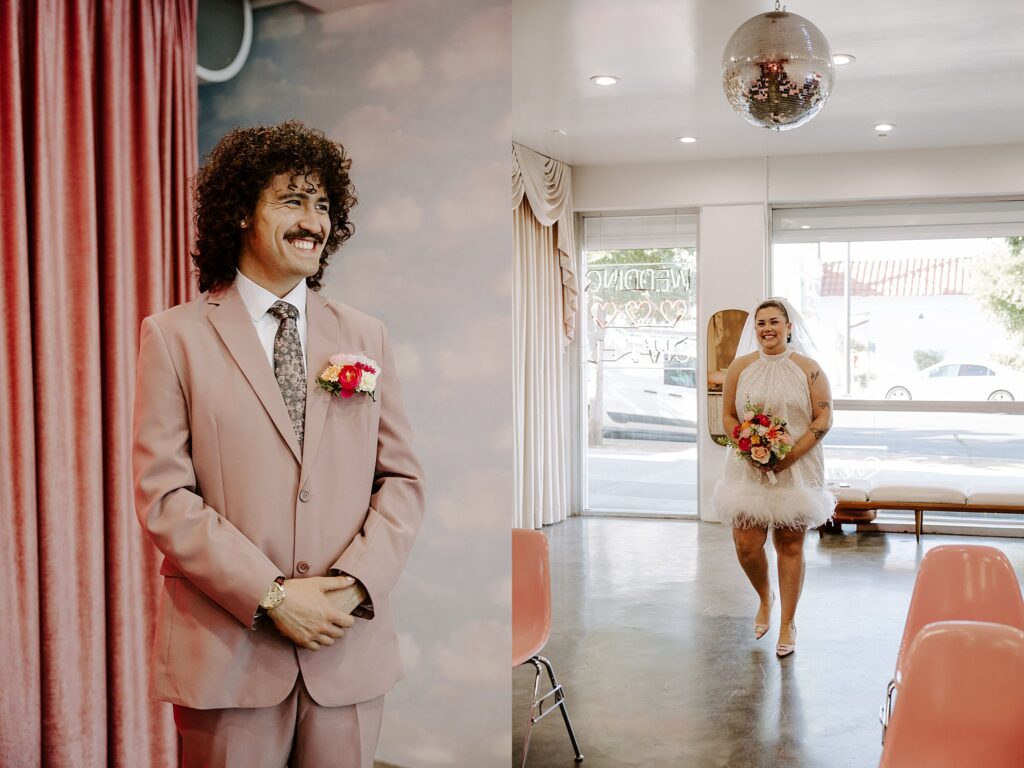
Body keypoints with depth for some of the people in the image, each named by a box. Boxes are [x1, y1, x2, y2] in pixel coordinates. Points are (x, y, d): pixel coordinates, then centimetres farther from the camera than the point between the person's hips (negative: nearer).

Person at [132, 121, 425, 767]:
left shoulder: (366, 337, 8)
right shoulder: (175, 336, 0)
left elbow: (403, 479, 6)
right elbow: (163, 495, -7)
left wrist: (355, 583, -9)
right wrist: (271, 595, -13)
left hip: (350, 646, 3)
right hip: (229, 651, -2)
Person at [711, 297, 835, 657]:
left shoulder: (808, 369, -1)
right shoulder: (740, 367, 4)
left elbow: (824, 418, -3)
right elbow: (728, 416, 6)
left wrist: (792, 454, -14)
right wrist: (749, 450, -11)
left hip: (796, 469, -1)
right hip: (749, 469, 2)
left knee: (790, 546, 4)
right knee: (746, 544, -4)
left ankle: (788, 624, 19)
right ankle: (765, 597, 28)